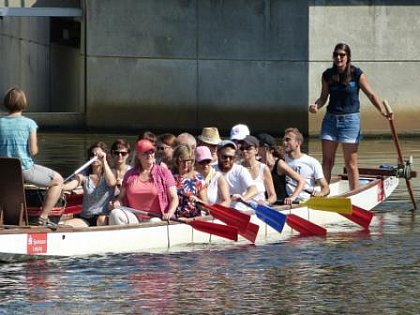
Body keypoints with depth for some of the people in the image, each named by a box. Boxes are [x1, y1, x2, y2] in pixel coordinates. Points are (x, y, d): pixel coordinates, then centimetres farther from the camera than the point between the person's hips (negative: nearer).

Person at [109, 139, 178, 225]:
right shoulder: (130, 175, 14)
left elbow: (174, 198, 2)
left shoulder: (164, 173, 7)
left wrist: (169, 214, -17)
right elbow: (121, 197, 21)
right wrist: (116, 204, -4)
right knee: (115, 214, -25)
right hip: (134, 219, 3)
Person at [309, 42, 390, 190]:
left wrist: (382, 110, -20)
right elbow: (324, 97, 13)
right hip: (330, 119, 4)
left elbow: (371, 95, -5)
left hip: (350, 119, -4)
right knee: (327, 161, 4)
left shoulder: (356, 74, -6)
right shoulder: (327, 75, 5)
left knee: (351, 163, -1)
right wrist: (316, 106, -8)